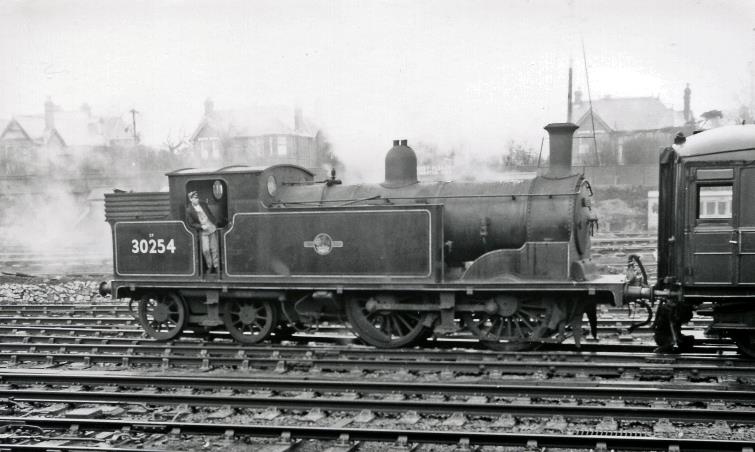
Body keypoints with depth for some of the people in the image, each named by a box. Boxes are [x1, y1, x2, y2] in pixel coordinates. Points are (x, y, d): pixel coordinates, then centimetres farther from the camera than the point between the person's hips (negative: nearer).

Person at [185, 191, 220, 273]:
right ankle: (209, 267, 8)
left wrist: (215, 223, 7)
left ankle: (216, 267, 14)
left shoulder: (203, 204, 4)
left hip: (212, 228, 3)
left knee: (214, 248, 5)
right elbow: (190, 223, -5)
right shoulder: (189, 210, -8)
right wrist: (201, 226, -15)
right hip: (203, 232, -3)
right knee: (206, 250, -11)